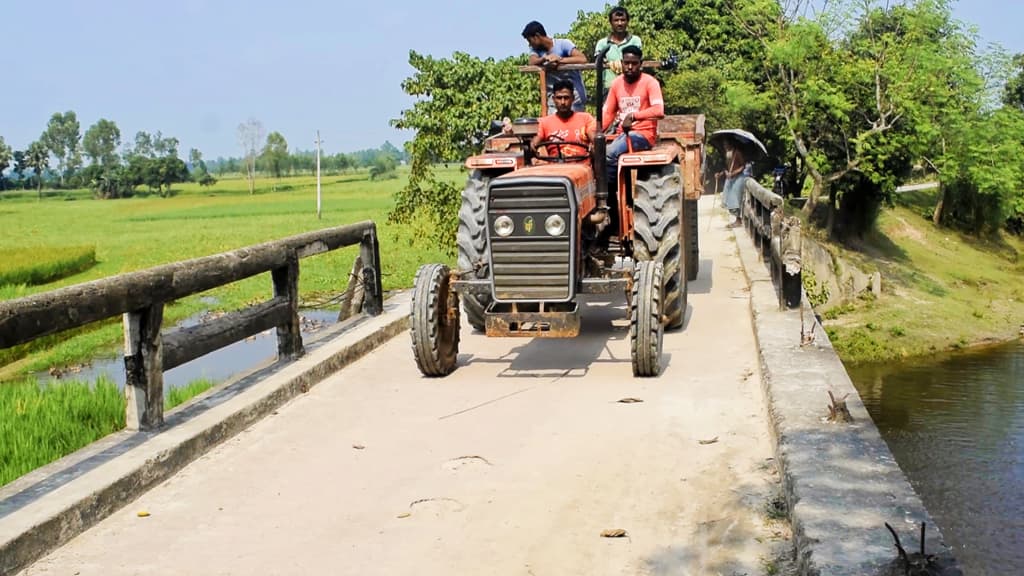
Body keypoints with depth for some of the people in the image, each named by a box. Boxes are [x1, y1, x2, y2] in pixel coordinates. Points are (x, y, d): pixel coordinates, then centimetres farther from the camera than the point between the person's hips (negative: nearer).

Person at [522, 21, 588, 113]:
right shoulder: (535, 49, 8)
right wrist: (544, 58, -33)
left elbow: (583, 59, -20)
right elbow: (532, 62, -13)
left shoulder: (563, 44, -7)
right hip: (553, 97, 5)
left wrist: (559, 60, -24)